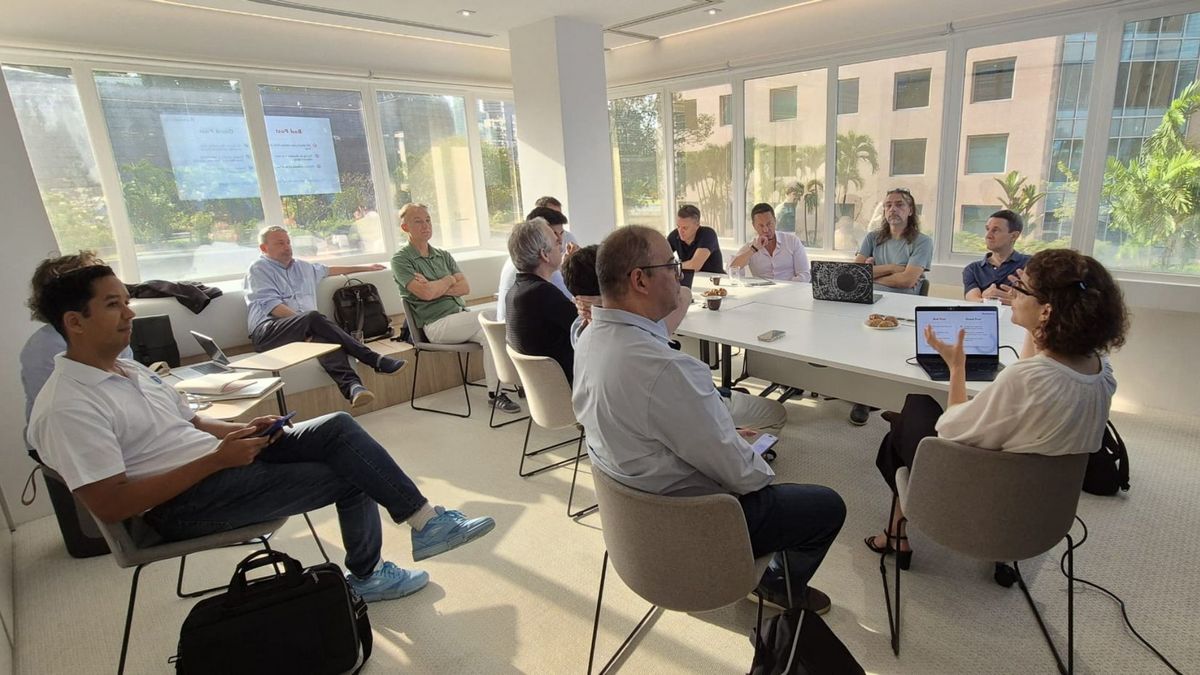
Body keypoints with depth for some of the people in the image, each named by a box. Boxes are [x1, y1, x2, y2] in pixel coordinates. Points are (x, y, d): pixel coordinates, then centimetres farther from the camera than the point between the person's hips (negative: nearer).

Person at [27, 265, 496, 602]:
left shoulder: (130, 369, 12)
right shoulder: (66, 407, -16)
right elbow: (110, 506, -21)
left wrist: (243, 432, -3)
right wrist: (216, 460, -23)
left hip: (216, 460, 8)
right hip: (181, 502, -8)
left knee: (338, 428, -9)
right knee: (348, 476, -14)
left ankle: (426, 521, -4)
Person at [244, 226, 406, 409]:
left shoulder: (302, 266, 29)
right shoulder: (258, 269, 9)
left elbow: (330, 270, 46)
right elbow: (271, 306, -6)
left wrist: (366, 267, 49)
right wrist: (306, 319, -18)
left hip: (307, 328, 4)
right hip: (267, 332, -4)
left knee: (324, 335, -34)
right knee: (314, 318, -35)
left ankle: (351, 385, -59)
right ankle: (374, 359, -38)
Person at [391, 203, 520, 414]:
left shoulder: (443, 255, 18)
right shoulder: (401, 260, 0)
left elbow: (465, 287, 4)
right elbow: (426, 293, -16)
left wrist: (435, 288, -9)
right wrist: (449, 280, 1)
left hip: (461, 314, 6)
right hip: (437, 324, -6)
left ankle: (495, 393, -19)